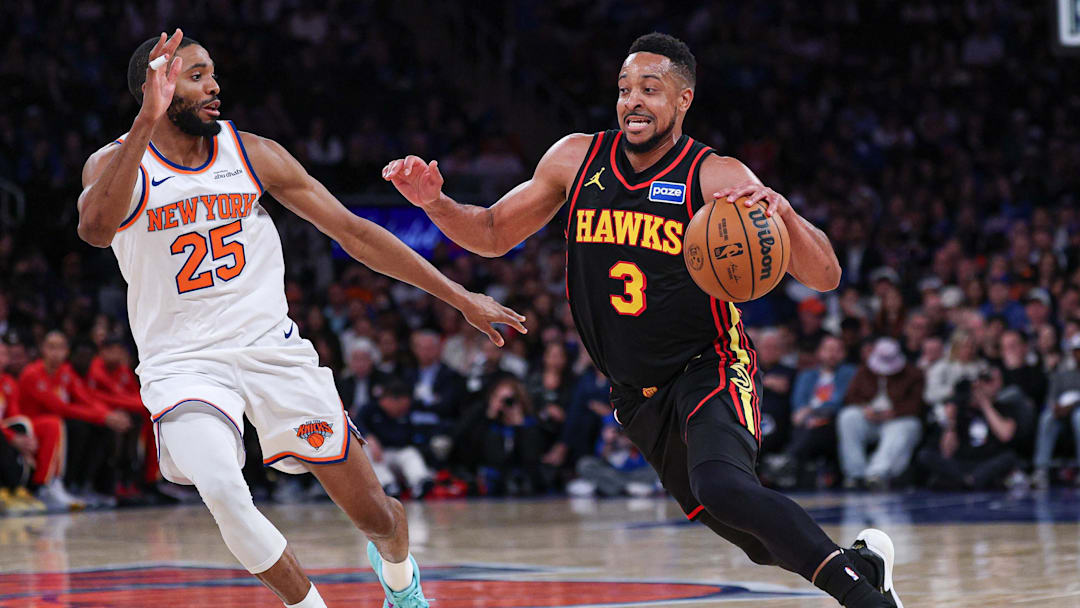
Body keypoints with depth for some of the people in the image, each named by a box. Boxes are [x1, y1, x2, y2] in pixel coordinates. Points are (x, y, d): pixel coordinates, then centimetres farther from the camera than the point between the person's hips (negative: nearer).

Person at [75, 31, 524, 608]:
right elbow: (96, 227, -32)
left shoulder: (251, 153, 2)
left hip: (274, 351, 3)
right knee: (222, 490, -32)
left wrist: (460, 297, 3)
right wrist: (148, 120, -40)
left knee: (376, 515, 6)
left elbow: (353, 232, 5)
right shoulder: (116, 164, -7)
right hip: (183, 363, -3)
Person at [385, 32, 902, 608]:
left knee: (722, 487, -35)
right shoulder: (576, 159, -2)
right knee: (763, 541, 14)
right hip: (640, 395, 5)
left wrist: (780, 210, -39)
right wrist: (434, 203, -10)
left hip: (711, 369, -5)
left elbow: (824, 277, -20)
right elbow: (493, 234, 9)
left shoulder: (718, 179, -16)